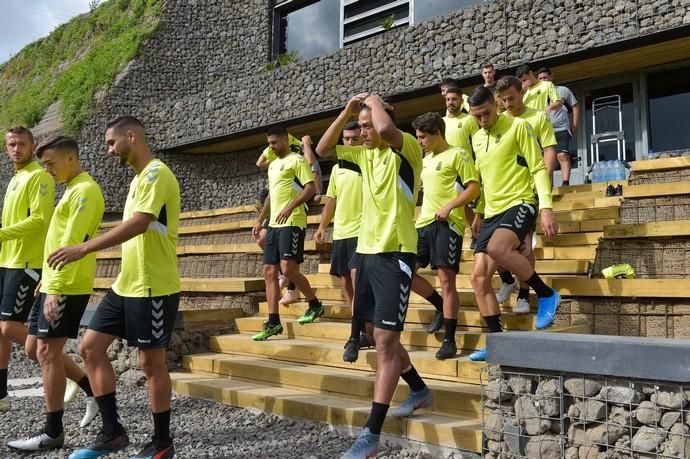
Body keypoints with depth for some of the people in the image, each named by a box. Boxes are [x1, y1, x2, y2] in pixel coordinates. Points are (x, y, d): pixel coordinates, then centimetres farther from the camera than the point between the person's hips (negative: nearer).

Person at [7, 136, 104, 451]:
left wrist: (56, 290, -24)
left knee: (48, 353, -5)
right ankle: (94, 391, 24)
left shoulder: (85, 190, -14)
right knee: (40, 350, 13)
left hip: (66, 289, -10)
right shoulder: (73, 190, 19)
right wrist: (47, 283, 22)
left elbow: (72, 244, -21)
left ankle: (53, 433, 5)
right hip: (52, 285, 10)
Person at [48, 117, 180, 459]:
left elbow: (139, 224, -27)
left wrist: (83, 249, -28)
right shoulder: (139, 178, 17)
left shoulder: (156, 173, -14)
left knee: (151, 364, 0)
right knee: (91, 348, 8)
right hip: (125, 285, 10)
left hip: (154, 288, -10)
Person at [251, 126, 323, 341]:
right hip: (274, 224, 9)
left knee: (288, 269, -16)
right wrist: (260, 220, 22)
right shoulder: (273, 165, 22)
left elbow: (310, 188, -14)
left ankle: (315, 305, 6)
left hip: (292, 223, -9)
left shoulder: (296, 160, -4)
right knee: (269, 272, 3)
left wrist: (290, 207, -24)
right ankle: (273, 322, 7)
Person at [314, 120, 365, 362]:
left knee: (357, 277, -16)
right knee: (346, 282, 8)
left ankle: (354, 338, -13)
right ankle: (363, 328, 21)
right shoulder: (337, 168, 15)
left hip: (362, 231, -7)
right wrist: (322, 227, 15)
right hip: (340, 232, 7)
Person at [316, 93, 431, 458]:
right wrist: (347, 111, 7)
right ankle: (420, 391, 38)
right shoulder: (363, 153, 13)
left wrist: (374, 101, -10)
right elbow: (322, 151, 15)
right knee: (382, 336, 17)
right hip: (367, 251, 9)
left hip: (395, 254, -9)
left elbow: (386, 129, -31)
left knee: (386, 340, -9)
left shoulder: (406, 149, -9)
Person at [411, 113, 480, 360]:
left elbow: (474, 188, -10)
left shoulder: (458, 155, -4)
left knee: (446, 281, -6)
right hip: (424, 224, 8)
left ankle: (449, 341, 0)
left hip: (447, 224, -8)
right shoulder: (426, 160, 19)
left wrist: (449, 206, -19)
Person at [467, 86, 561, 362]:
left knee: (497, 247, -37)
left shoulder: (518, 127, -5)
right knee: (478, 277, -1)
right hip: (492, 213, 8)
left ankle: (547, 295, -15)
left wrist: (546, 207, -18)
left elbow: (538, 168, -9)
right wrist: (479, 213, 24)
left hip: (520, 204, -8)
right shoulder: (477, 138, 15)